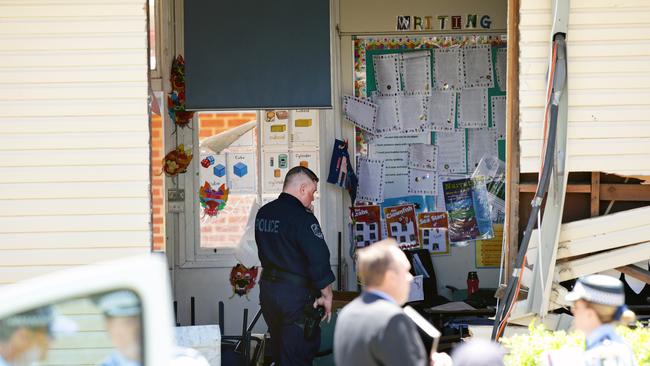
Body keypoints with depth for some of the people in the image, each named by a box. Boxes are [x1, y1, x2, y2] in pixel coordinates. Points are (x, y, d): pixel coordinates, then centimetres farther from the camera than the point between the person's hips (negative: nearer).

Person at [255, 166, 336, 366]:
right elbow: (319, 259, -20)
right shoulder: (302, 217, -17)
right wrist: (327, 295, -10)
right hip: (296, 293, -8)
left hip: (267, 289, 8)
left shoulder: (263, 213, 7)